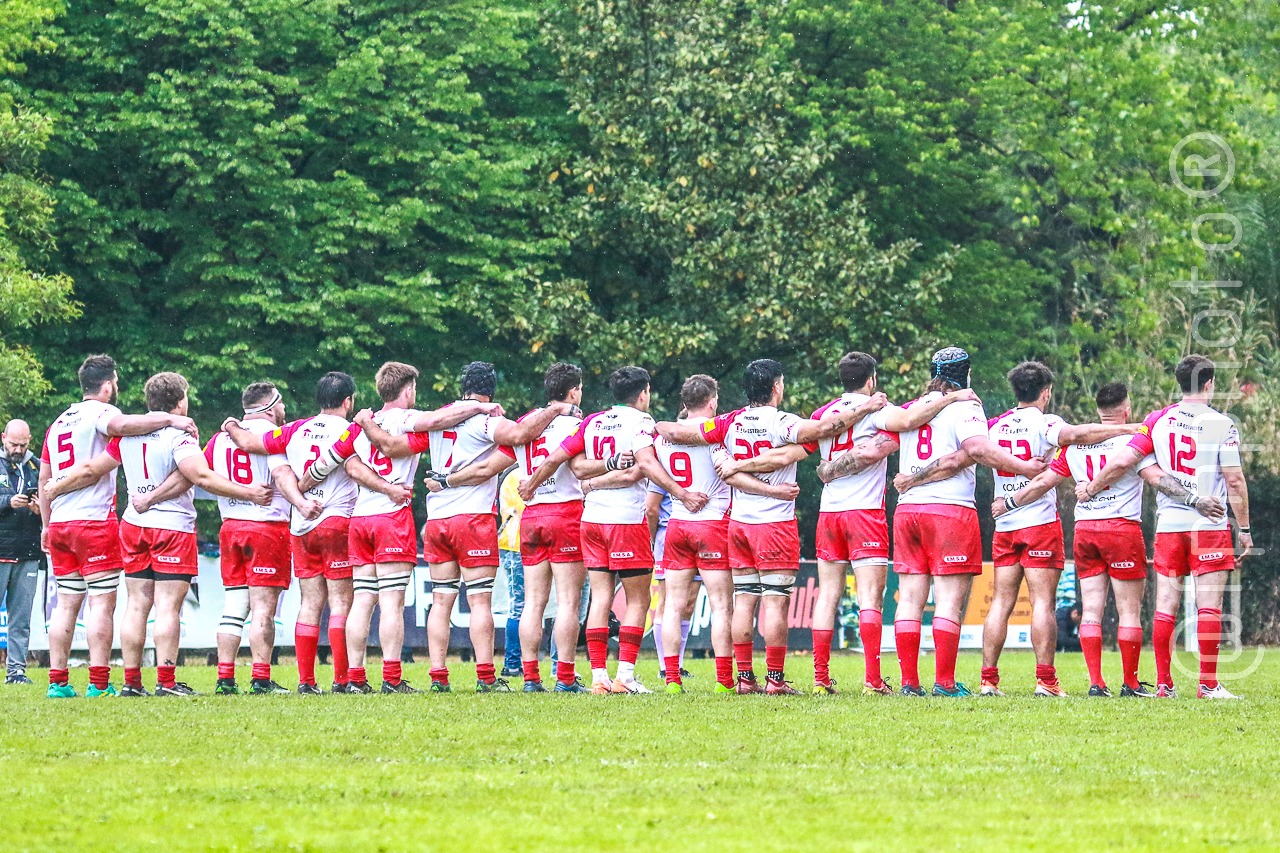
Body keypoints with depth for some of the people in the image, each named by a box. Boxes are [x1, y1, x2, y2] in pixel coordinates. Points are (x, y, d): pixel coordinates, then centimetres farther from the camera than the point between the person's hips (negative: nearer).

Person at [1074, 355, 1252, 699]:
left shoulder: (1159, 420, 4)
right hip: (1209, 527, -3)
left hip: (1168, 526, 3)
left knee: (1165, 606, 4)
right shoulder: (1222, 424, -5)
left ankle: (1164, 684, 5)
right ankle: (1208, 684, -5)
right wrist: (1244, 529, 2)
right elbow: (1235, 481, -6)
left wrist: (1091, 489, 16)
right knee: (1209, 606, -3)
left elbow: (1122, 462, 0)